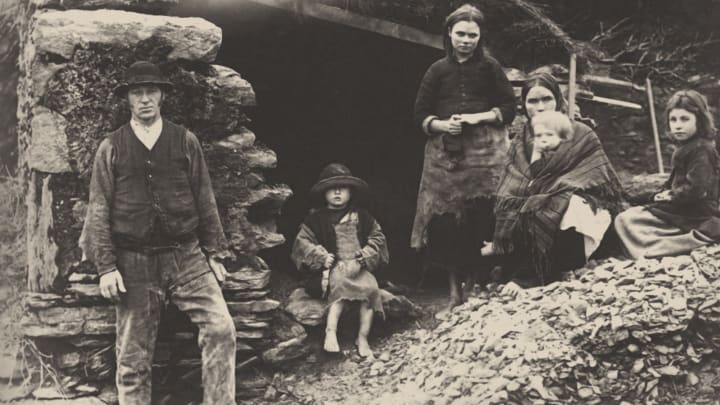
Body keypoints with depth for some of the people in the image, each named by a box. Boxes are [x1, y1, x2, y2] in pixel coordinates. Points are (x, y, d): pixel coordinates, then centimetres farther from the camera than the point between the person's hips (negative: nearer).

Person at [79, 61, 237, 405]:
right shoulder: (111, 148, 4)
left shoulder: (185, 141, 7)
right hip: (134, 262, 0)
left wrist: (215, 253, 5)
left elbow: (205, 200, 8)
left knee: (221, 328, -15)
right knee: (133, 357, 5)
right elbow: (99, 210, 3)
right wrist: (106, 266, -4)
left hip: (186, 256, 1)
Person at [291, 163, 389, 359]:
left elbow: (377, 238, 9)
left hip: (359, 267, 2)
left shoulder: (361, 216, 14)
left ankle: (363, 338, -23)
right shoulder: (316, 218, 10)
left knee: (370, 287, -30)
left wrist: (360, 260, -7)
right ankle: (331, 331, -39)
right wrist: (322, 257, -12)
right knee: (340, 284, -37)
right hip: (331, 268, -2)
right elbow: (303, 241, 5)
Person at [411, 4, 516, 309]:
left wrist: (478, 117, -10)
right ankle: (455, 290, 9)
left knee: (483, 220, -10)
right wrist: (442, 125, -10)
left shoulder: (490, 67, 6)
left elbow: (509, 109, 4)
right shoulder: (438, 71, 10)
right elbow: (421, 116, 9)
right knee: (448, 221, -1)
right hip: (445, 154, 2)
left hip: (485, 152, -2)